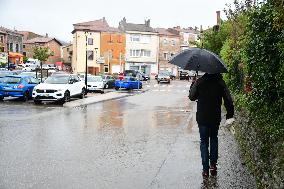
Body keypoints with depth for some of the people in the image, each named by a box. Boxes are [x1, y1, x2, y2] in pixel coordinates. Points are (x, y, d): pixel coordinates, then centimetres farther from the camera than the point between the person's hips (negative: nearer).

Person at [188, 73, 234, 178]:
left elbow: (191, 97, 2)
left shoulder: (199, 82, -9)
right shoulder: (220, 82, -6)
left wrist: (193, 85, 17)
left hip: (202, 118, -1)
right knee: (214, 139, 22)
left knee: (204, 142, 8)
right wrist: (230, 113, 6)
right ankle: (213, 164, 16)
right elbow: (228, 100, -6)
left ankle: (206, 169, 7)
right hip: (215, 117, 1)